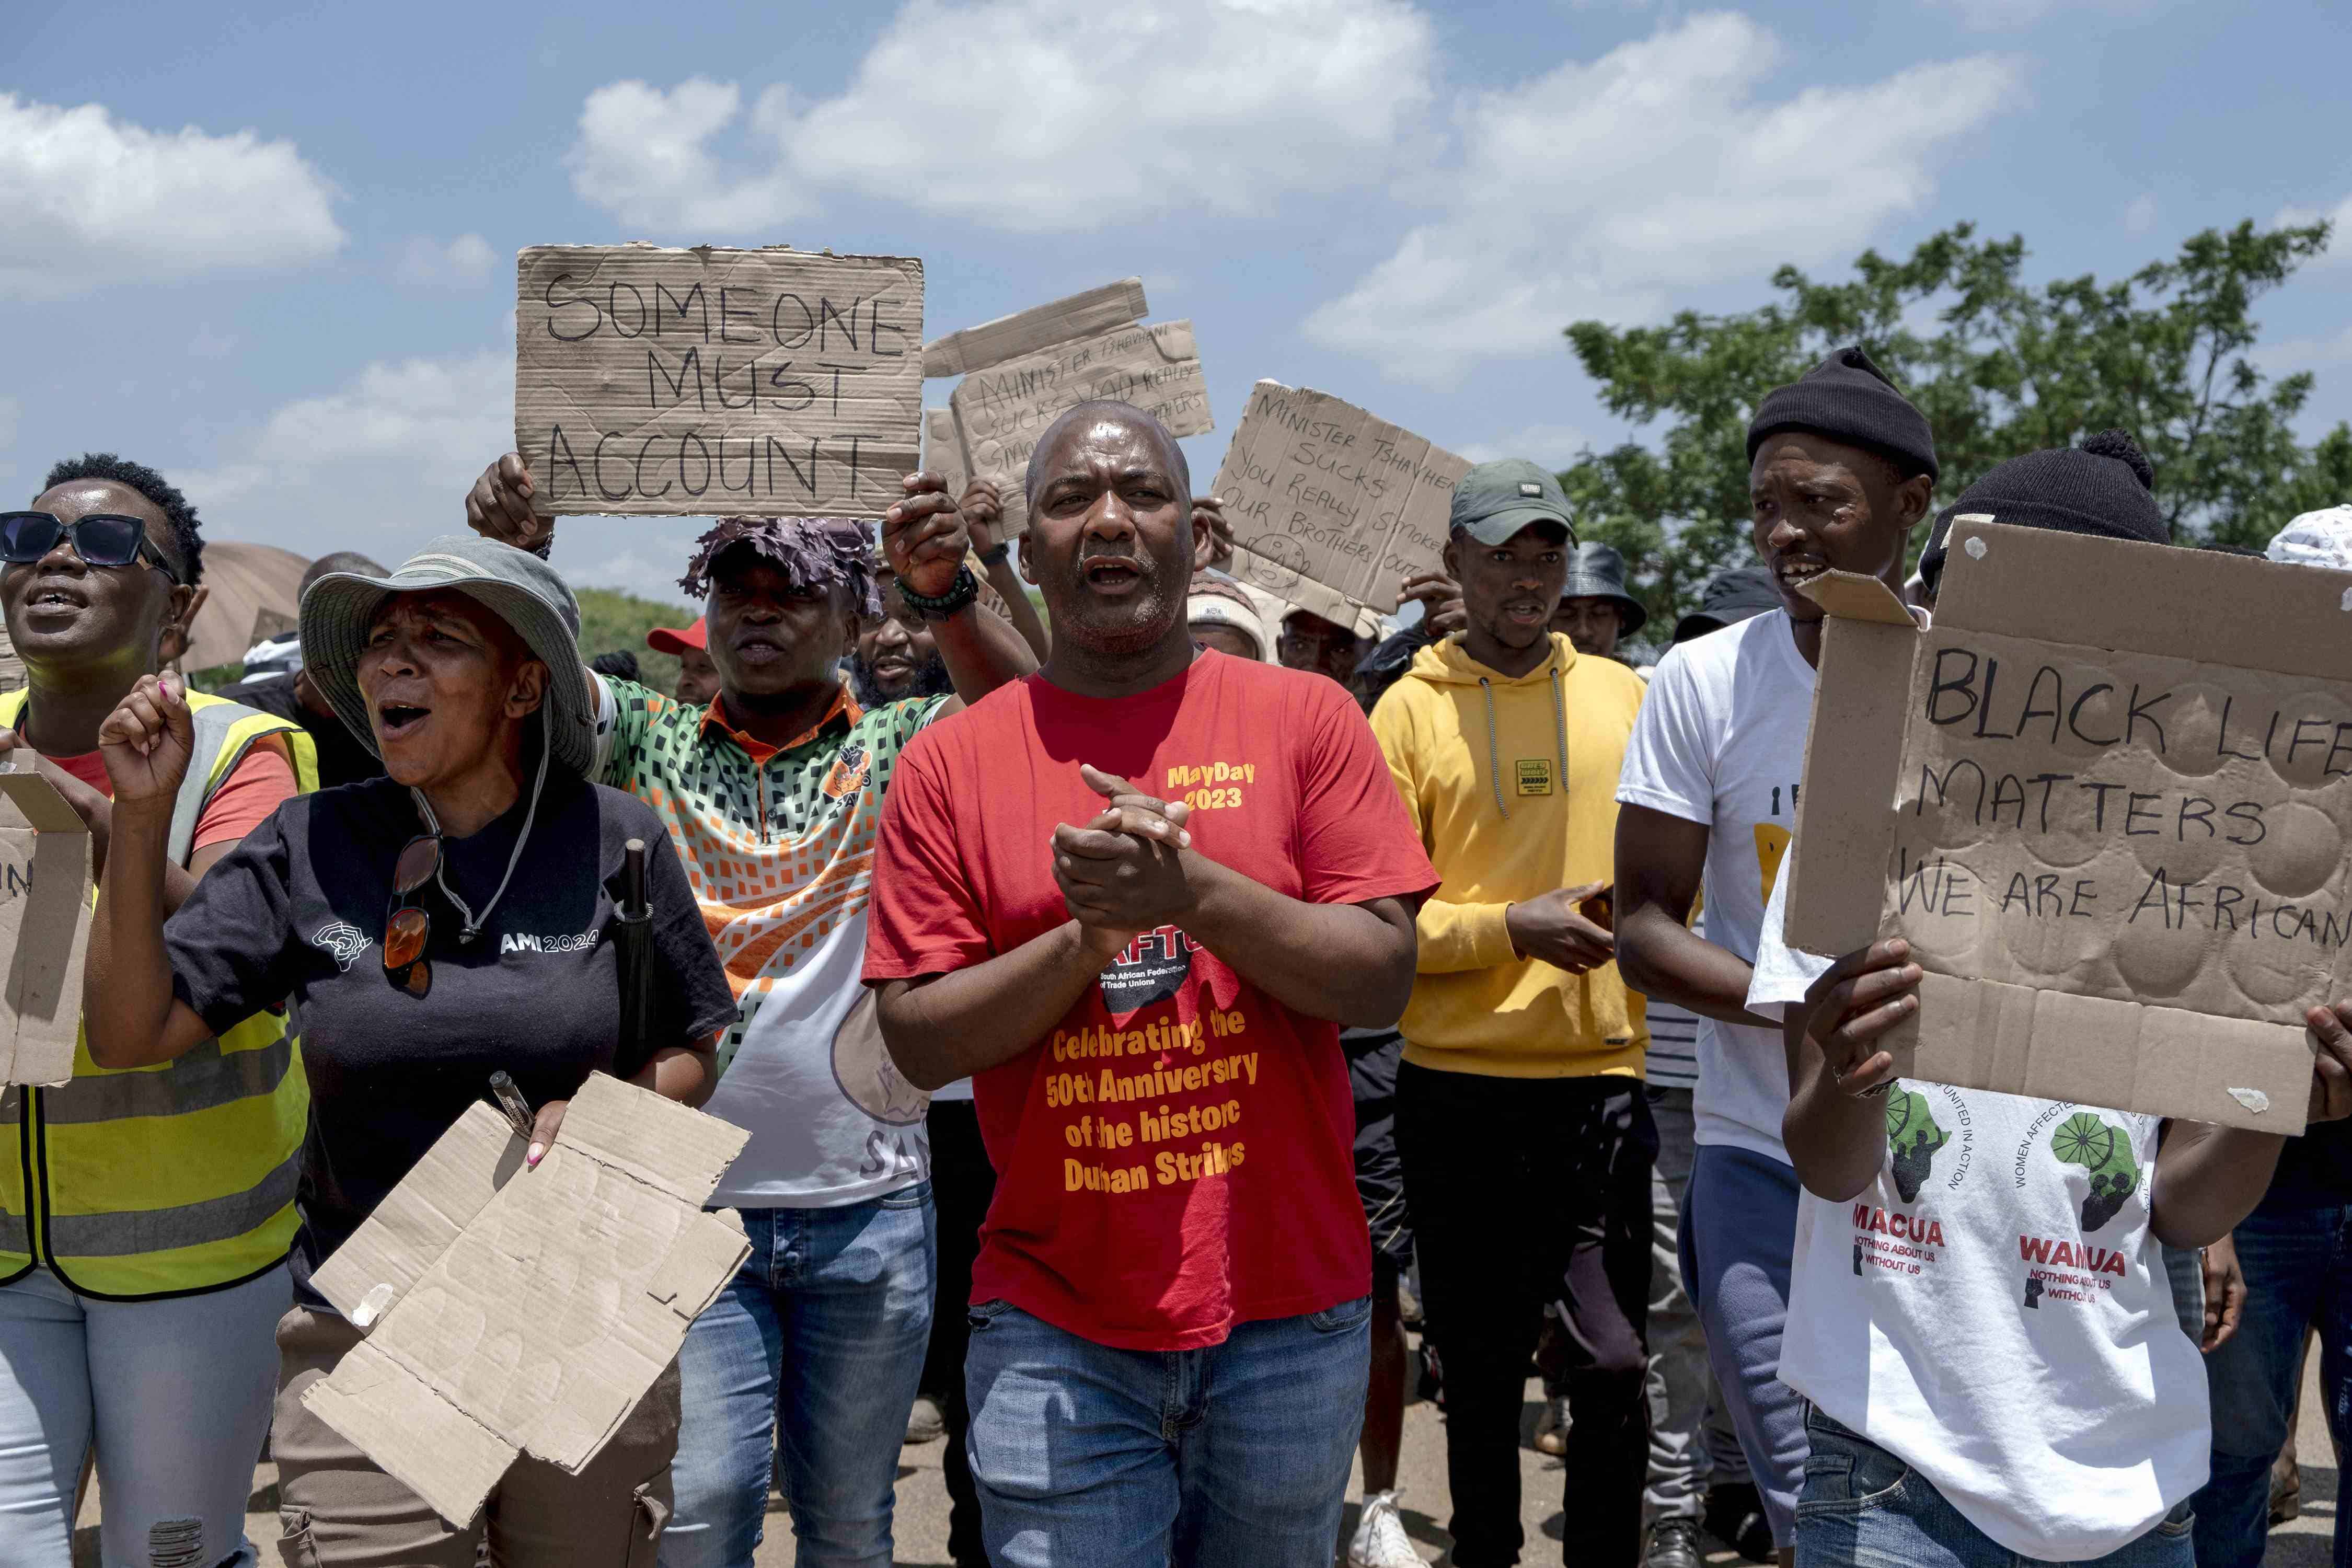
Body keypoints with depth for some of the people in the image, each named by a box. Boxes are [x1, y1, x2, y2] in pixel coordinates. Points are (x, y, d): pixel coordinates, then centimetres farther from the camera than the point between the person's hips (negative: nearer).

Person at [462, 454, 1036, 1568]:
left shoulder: (898, 754, 0)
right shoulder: (649, 744, 5)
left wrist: (947, 597, -34)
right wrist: (508, 560, -28)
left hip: (868, 1212, 0)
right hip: (690, 1203, 0)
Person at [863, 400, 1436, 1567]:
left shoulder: (1305, 718, 1)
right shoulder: (949, 765, 2)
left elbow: (1382, 980, -6)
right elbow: (917, 1041, -2)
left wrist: (1193, 892, -19)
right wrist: (1091, 933, -16)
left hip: (1288, 1313, 1)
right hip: (1055, 1332, 0)